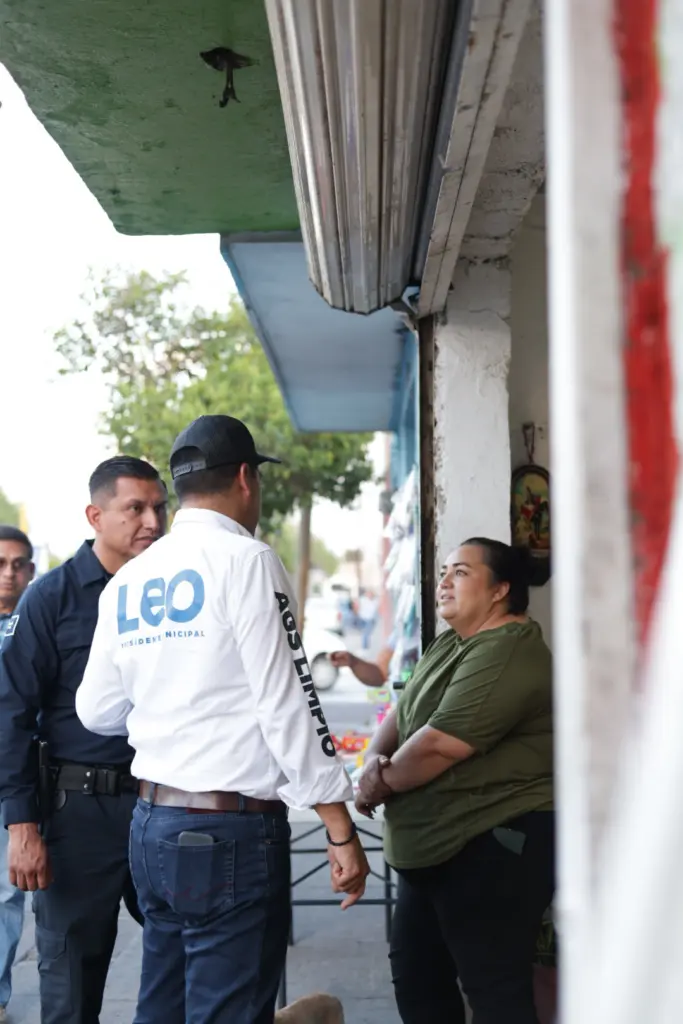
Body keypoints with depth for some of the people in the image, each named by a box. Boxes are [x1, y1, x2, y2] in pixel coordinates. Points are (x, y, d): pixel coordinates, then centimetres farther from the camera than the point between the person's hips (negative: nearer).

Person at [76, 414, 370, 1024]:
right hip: (231, 834, -7)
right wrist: (341, 830, -10)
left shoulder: (128, 581, 9)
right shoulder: (245, 560, -9)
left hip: (152, 828, 7)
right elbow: (289, 703, -13)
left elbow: (97, 711, 15)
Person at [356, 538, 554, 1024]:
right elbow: (402, 714, 15)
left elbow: (439, 745, -25)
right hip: (435, 848, 11)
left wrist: (382, 782, -8)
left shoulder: (507, 654, -20)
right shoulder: (450, 644, 14)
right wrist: (376, 758, -6)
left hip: (496, 847, -11)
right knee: (416, 977, 18)